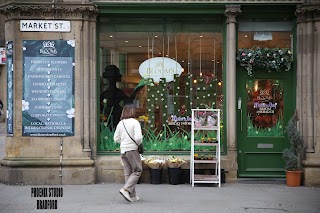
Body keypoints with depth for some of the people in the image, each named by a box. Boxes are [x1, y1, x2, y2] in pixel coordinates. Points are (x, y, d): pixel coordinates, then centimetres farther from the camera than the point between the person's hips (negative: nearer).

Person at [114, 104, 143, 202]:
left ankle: (132, 196, 15)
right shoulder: (135, 122, -10)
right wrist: (138, 143, 1)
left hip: (123, 150, 6)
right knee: (137, 171, 5)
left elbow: (116, 138, 8)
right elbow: (138, 138, -19)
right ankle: (126, 189, -10)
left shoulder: (120, 123, 7)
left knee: (128, 172, 10)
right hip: (132, 150, -6)